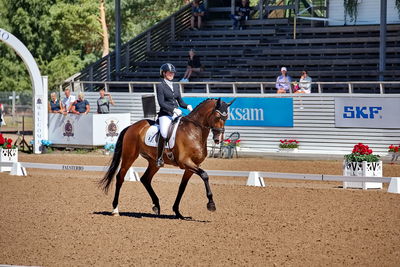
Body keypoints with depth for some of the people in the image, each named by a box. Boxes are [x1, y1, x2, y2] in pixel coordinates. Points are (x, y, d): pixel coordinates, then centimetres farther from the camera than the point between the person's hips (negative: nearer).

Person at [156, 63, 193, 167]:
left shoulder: (176, 86, 19)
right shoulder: (160, 86, 0)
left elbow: (180, 102, 20)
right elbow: (161, 103, -9)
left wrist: (187, 106, -2)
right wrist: (173, 109, -20)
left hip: (176, 113, 6)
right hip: (165, 114, -6)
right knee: (164, 133, -31)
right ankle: (159, 158, -20)